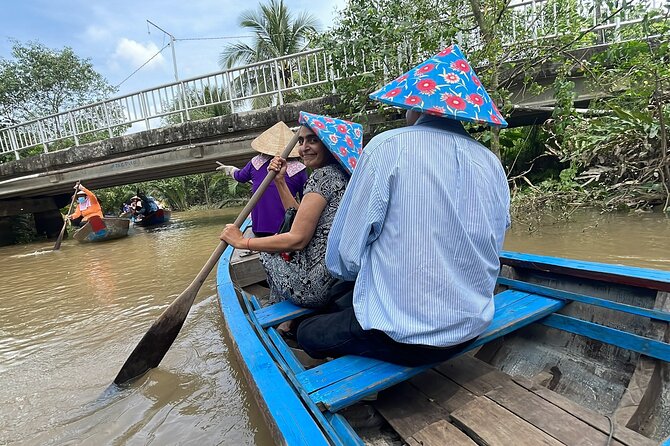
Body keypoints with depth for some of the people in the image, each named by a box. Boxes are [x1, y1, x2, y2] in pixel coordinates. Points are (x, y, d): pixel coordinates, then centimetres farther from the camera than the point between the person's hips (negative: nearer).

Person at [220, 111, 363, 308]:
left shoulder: (323, 175, -17)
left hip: (316, 286, -9)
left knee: (268, 252, 18)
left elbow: (297, 239, -21)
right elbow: (301, 220, 13)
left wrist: (242, 242, -11)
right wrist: (280, 180, 10)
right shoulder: (336, 173, 12)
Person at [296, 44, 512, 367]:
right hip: (472, 327, 7)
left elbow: (343, 261, -12)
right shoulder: (493, 165, 2)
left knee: (307, 334, 18)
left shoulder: (387, 147, -15)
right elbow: (490, 255, 13)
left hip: (400, 334, -6)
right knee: (345, 302, 26)